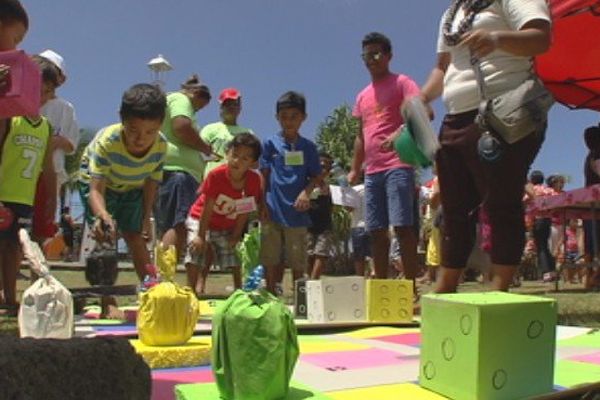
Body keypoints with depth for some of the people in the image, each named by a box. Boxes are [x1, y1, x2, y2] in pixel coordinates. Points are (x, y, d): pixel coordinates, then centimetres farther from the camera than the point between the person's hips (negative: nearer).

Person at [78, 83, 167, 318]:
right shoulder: (106, 141, -40)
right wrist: (103, 215, -61)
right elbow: (96, 189, -42)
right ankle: (108, 303, -16)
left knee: (135, 237, 2)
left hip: (131, 187, 3)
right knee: (105, 235, -16)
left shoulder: (161, 145, -28)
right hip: (96, 180, -3)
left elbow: (151, 182, -12)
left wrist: (146, 219, -9)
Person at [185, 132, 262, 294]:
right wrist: (201, 236, -19)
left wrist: (236, 236, -9)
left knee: (235, 259, 0)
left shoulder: (254, 180, -19)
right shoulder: (216, 175, -27)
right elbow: (207, 208, -22)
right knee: (196, 251, -15)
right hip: (200, 219, -3)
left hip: (227, 227, 3)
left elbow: (244, 211, -11)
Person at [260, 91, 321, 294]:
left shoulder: (308, 147, 7)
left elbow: (315, 176, 8)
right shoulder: (270, 143, 3)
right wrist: (262, 205, -3)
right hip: (273, 211, -1)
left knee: (298, 263, 7)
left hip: (297, 212, 1)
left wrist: (306, 192, -12)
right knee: (272, 261, 6)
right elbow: (264, 176, 4)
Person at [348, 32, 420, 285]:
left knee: (403, 226, -12)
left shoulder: (401, 83, 2)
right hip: (372, 171, 7)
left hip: (398, 167, -7)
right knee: (376, 231, 7)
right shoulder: (362, 96, 22)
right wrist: (355, 169, 20)